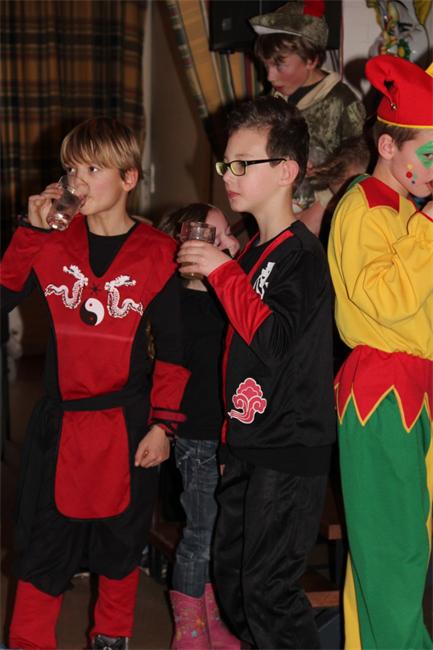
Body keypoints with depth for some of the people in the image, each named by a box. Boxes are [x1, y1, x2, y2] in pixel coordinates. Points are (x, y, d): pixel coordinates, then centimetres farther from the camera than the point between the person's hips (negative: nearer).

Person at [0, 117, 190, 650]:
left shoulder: (157, 254, -4)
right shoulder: (53, 243, 3)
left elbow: (171, 347, -2)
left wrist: (162, 423, -6)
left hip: (127, 421, -1)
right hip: (59, 420, 2)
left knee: (121, 538, 14)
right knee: (44, 538, 4)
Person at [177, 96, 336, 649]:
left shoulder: (302, 254, -14)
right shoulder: (253, 252, 13)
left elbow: (274, 338, -27)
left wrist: (223, 271, -22)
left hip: (290, 449, -9)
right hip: (247, 443, 9)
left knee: (268, 589, -4)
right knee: (231, 578, 16)